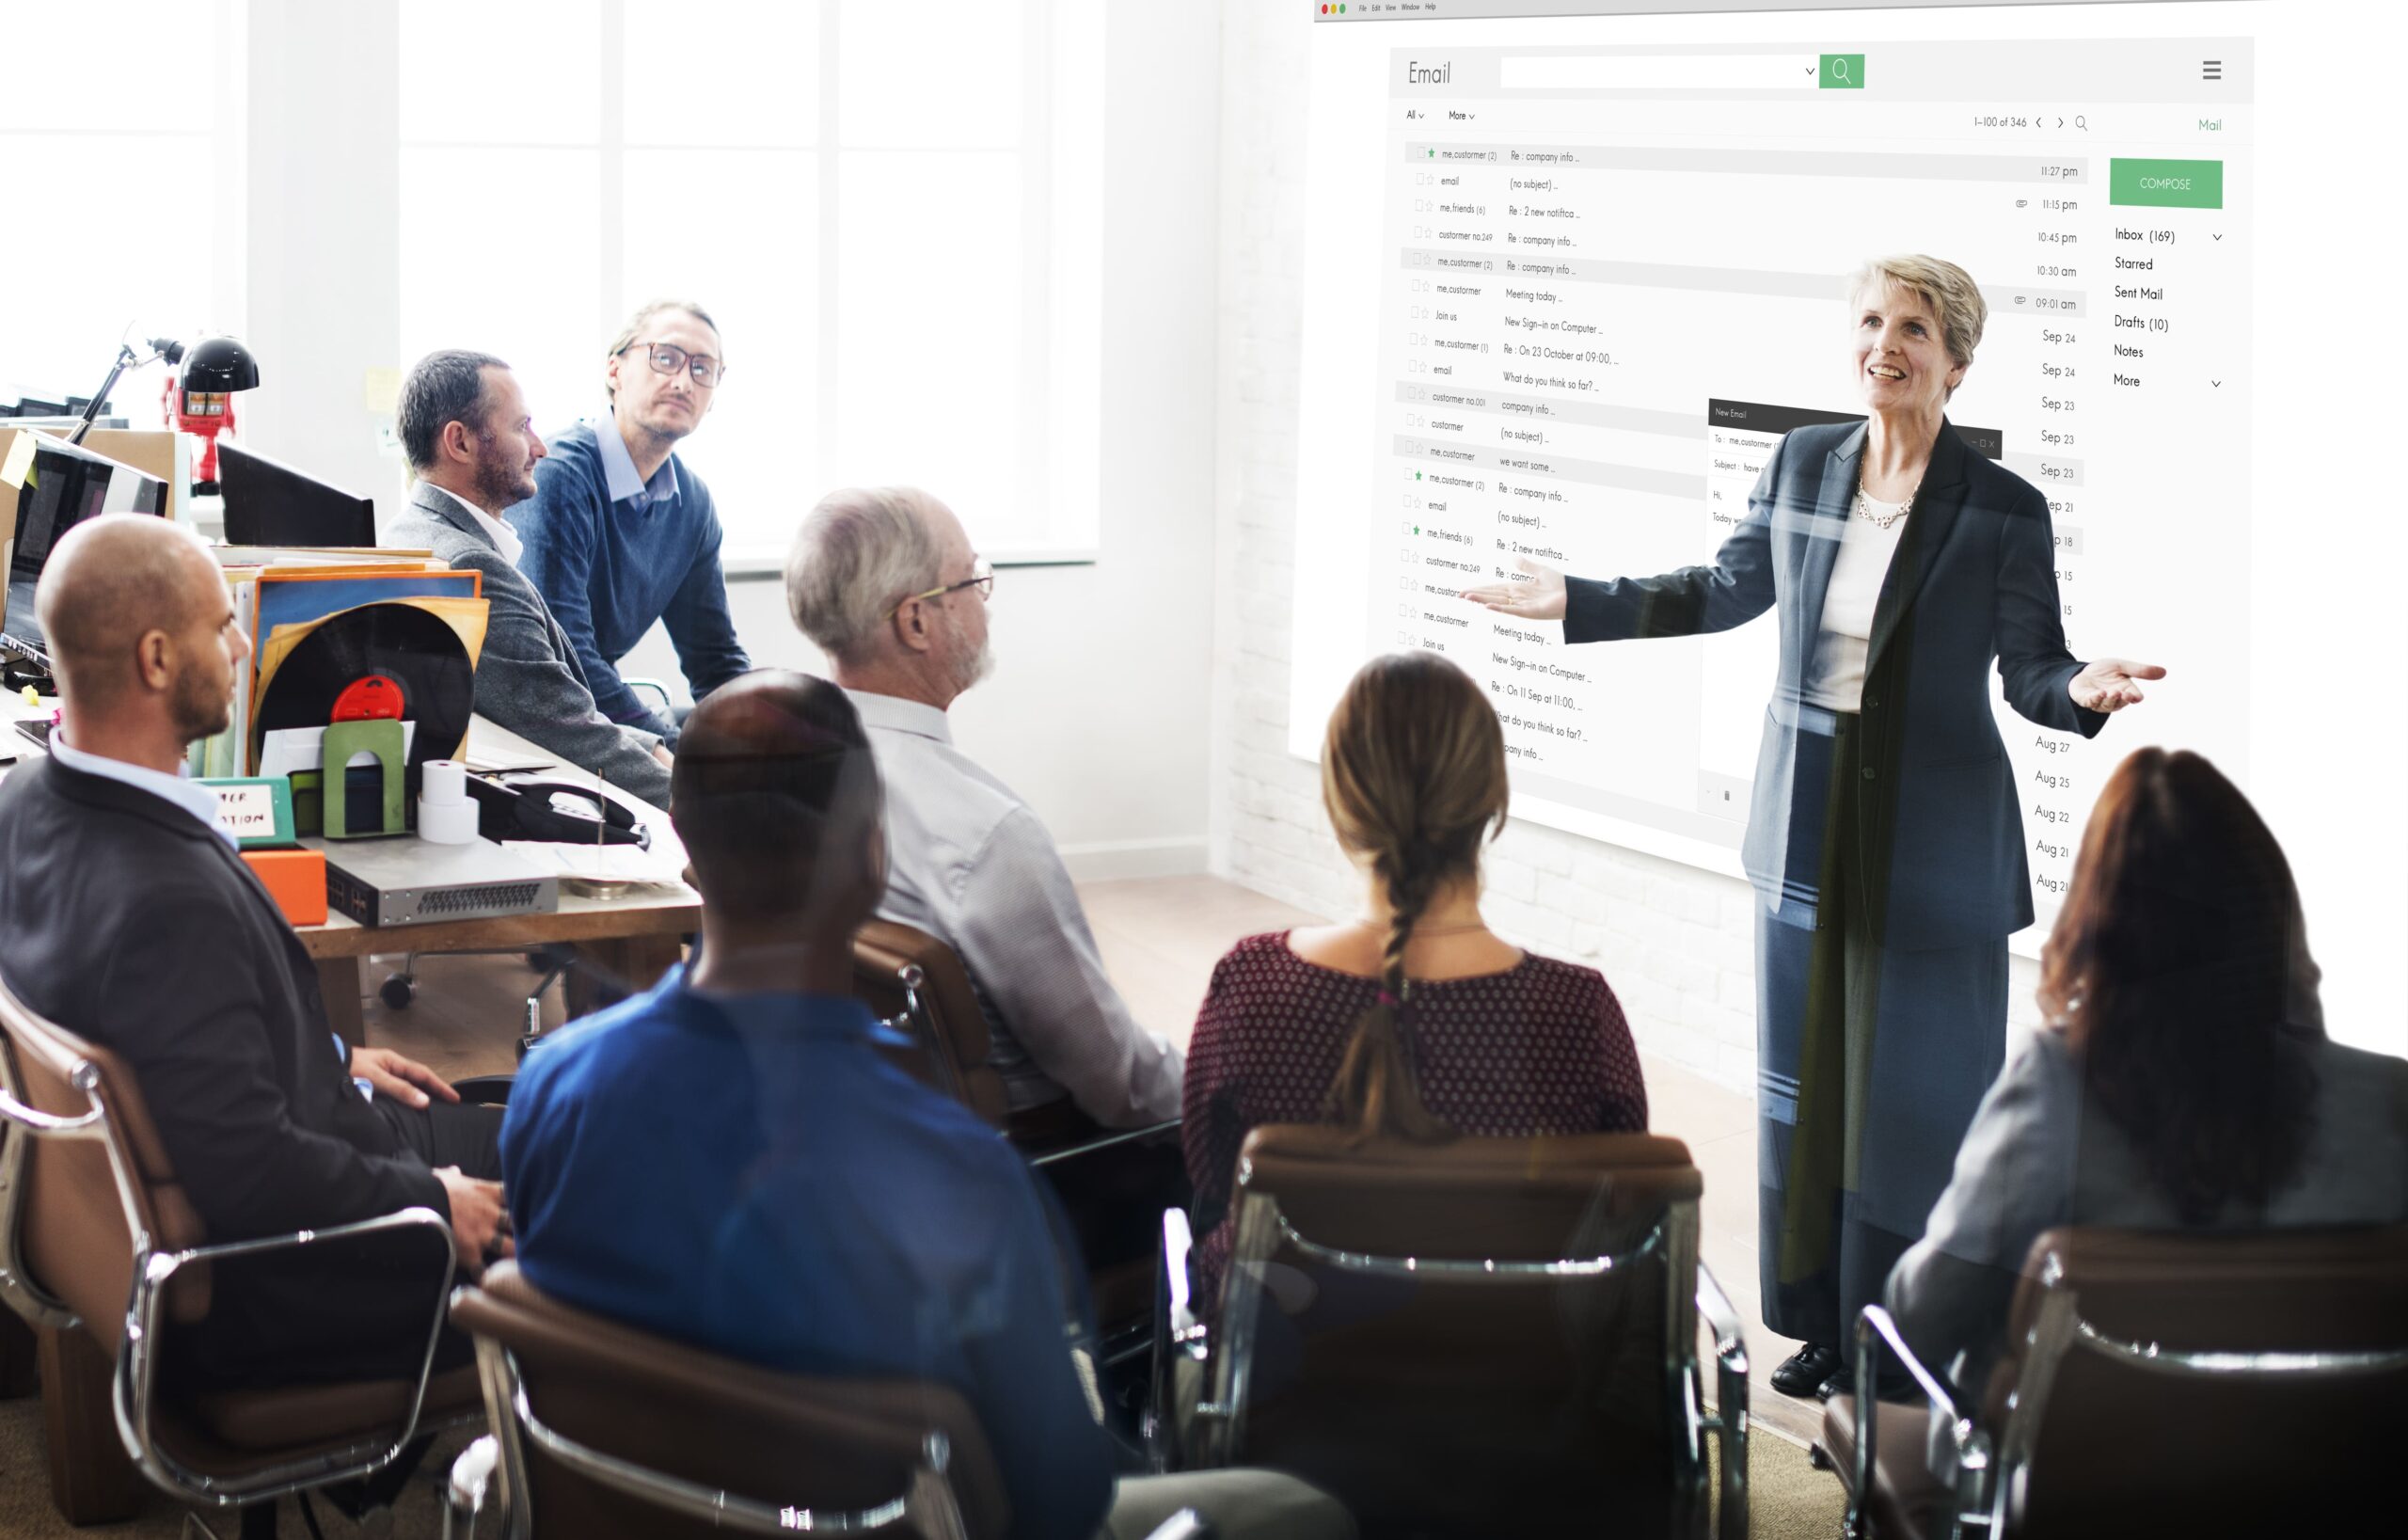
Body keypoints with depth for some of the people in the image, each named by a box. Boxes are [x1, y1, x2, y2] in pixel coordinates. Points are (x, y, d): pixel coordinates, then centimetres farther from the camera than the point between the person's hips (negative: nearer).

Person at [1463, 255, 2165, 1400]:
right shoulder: (1801, 465, 2)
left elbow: (2031, 671, -6)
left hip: (1932, 848, -4)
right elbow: (1727, 590, 16)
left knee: (1920, 1094, 2)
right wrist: (1578, 602, 15)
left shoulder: (2002, 510, -10)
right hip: (1808, 830, 4)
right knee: (1807, 1082, 12)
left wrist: (2081, 690, -28)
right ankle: (1824, 1324, 25)